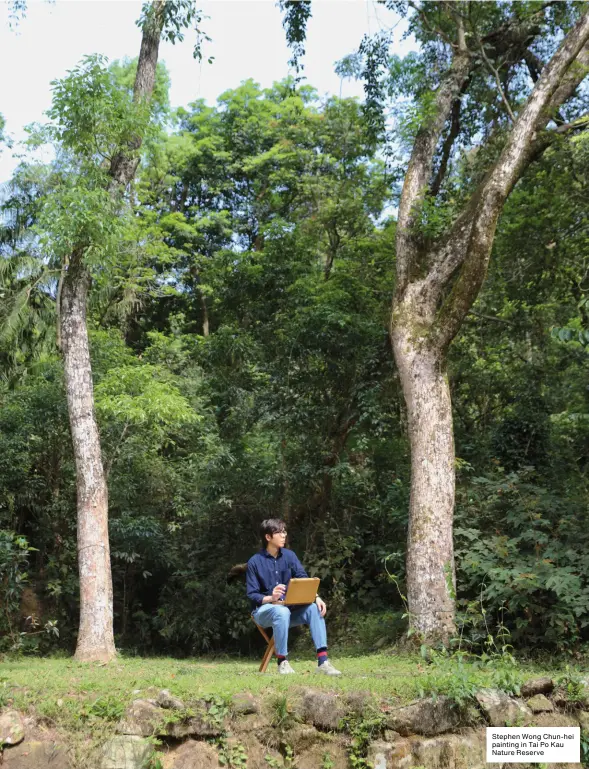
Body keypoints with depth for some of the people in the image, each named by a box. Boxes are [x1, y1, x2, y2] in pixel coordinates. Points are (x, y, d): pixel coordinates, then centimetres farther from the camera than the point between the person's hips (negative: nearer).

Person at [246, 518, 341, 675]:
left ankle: (322, 661, -32)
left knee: (313, 608, -25)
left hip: (289, 608, 4)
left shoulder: (289, 555, 5)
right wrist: (271, 598, -29)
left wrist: (316, 597, -25)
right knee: (281, 611, -38)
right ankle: (282, 662, -26)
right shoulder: (255, 562, -6)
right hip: (264, 610, -4)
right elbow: (252, 595, -8)